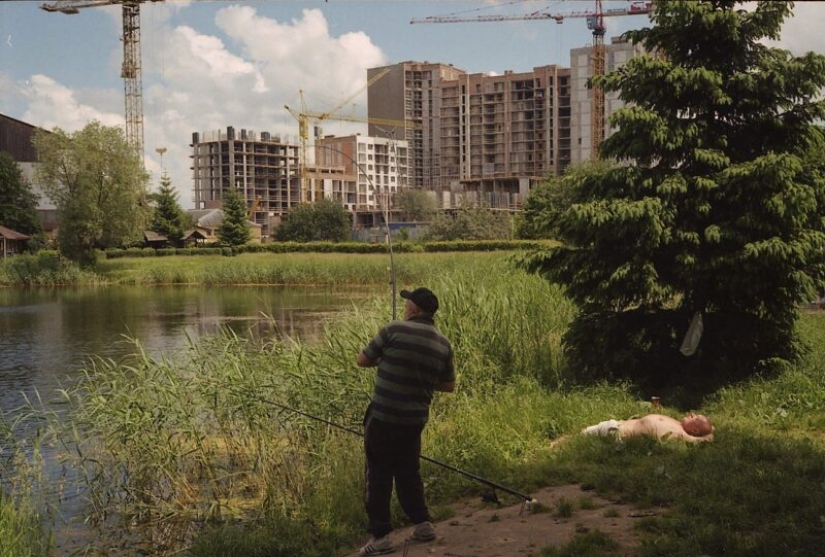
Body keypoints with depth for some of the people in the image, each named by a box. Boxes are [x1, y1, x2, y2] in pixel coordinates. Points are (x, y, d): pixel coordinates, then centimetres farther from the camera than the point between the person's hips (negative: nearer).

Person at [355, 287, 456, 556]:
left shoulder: (395, 330, -11)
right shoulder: (443, 344, 3)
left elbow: (362, 360, -2)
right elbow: (449, 385, 10)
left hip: (384, 417, -5)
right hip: (415, 419, 5)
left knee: (378, 476, 3)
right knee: (408, 472, 21)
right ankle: (422, 524, 24)